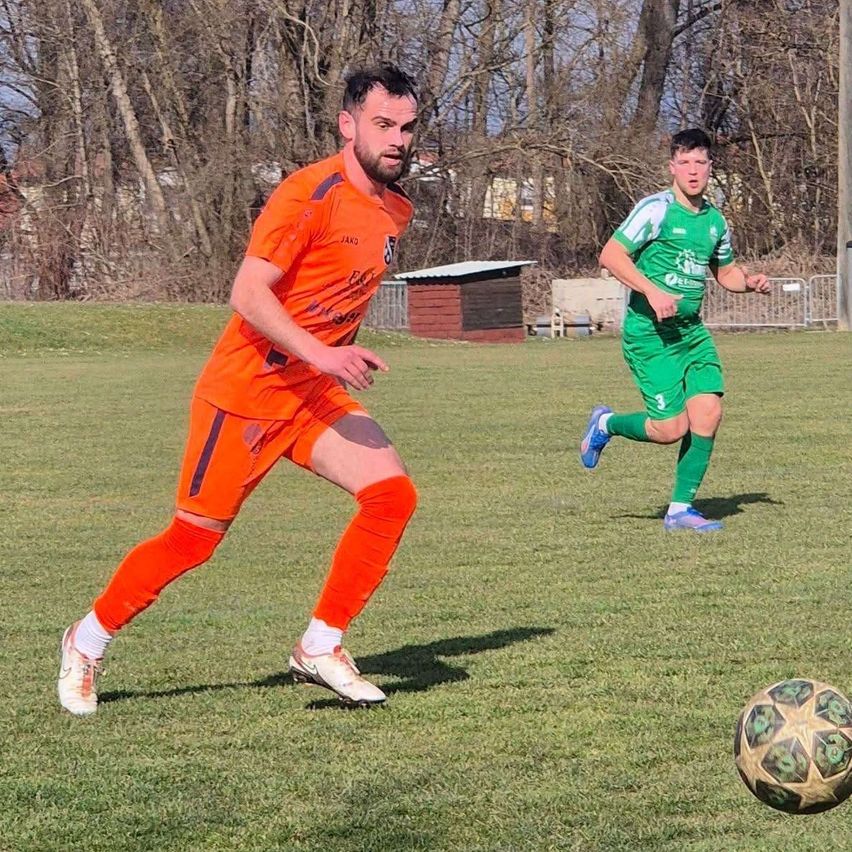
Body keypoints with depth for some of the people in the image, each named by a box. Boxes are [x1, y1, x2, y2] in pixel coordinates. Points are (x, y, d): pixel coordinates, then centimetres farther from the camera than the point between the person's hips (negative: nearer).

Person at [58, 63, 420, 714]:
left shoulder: (397, 210, 7)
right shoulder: (311, 193, -19)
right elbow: (247, 294, -24)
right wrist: (320, 354, -32)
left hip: (317, 397, 7)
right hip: (246, 393, -7)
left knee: (392, 494, -13)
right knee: (194, 539, 1)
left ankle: (321, 648, -3)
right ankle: (89, 642, 23)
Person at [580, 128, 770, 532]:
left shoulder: (714, 220, 11)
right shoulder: (657, 209, -10)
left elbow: (725, 271, 27)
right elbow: (610, 255, -14)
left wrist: (750, 282, 5)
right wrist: (653, 291, -24)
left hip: (692, 331, 7)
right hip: (648, 333, -6)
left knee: (708, 414, -8)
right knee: (671, 428, -10)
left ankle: (681, 509, 4)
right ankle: (606, 423, 20)